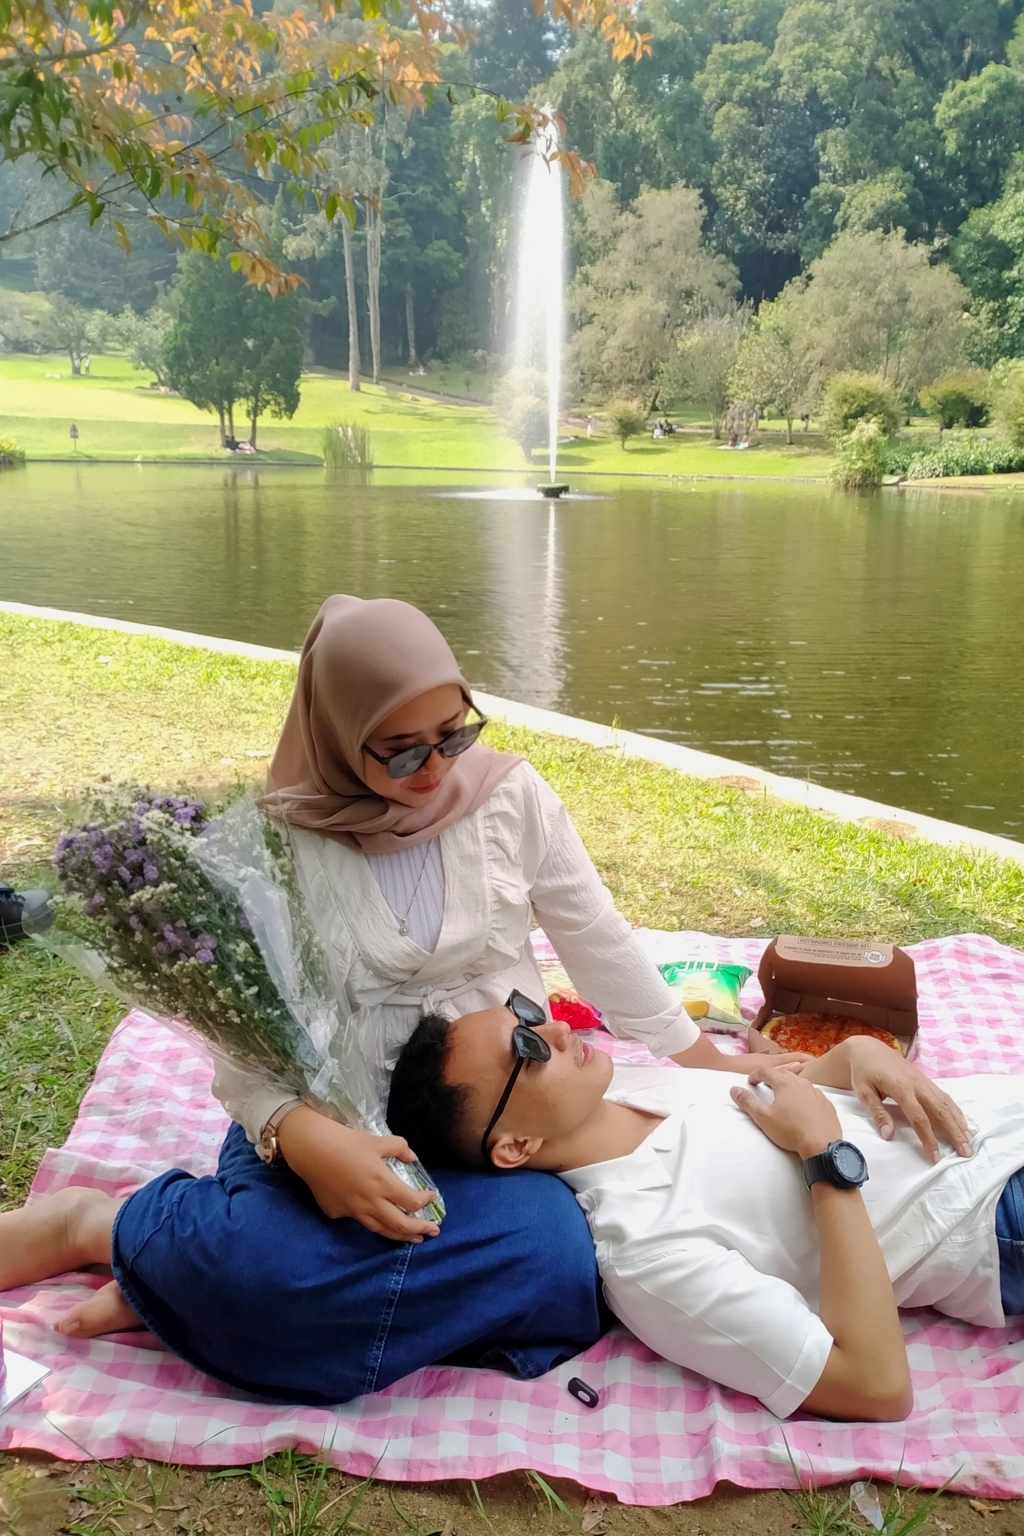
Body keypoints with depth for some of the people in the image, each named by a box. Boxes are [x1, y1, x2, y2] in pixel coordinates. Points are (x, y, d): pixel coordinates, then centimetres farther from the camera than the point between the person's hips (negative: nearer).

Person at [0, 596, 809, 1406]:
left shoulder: (512, 796, -4)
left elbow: (602, 945, 5)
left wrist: (706, 1063, 10)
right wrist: (305, 1140, -29)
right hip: (331, 1118, -3)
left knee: (554, 1263, -28)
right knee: (261, 1269, -34)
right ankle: (110, 1224, -1)